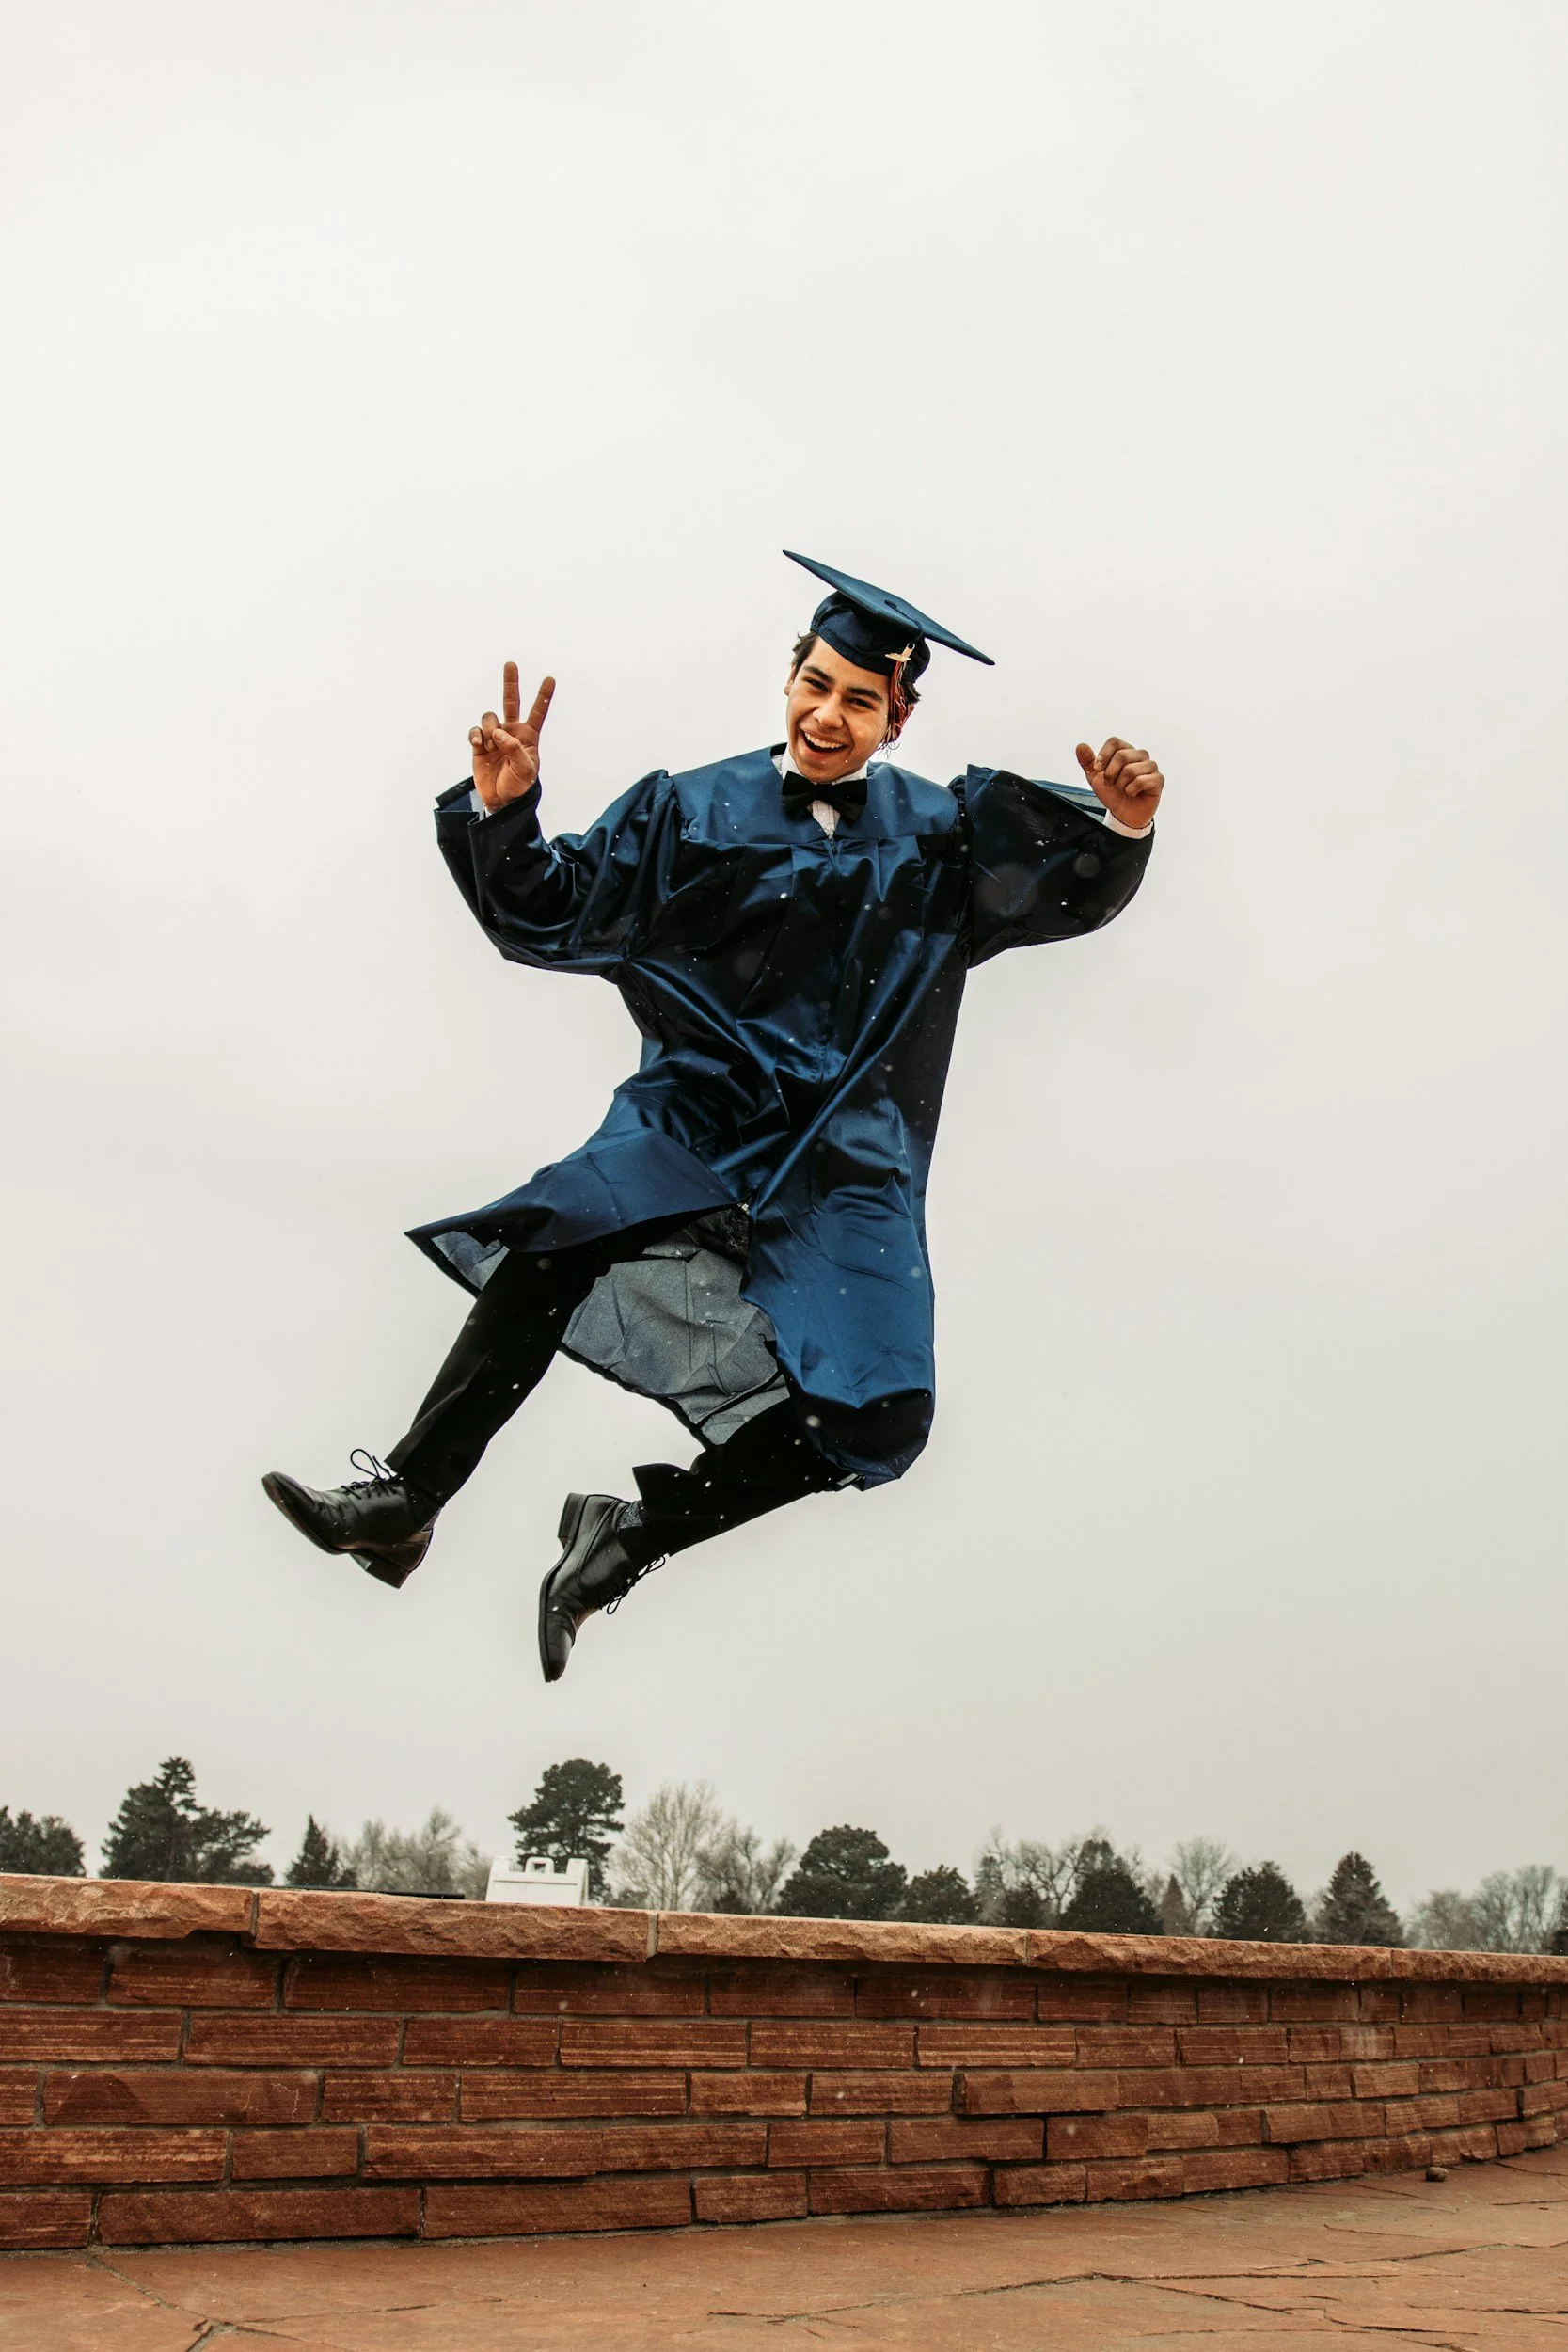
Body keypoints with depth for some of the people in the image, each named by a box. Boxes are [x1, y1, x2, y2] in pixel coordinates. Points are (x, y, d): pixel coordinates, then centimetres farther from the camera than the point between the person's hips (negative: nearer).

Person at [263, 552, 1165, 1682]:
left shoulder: (943, 835, 9)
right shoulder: (695, 813, 8)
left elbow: (1081, 888, 7)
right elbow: (550, 915, 7)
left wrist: (1124, 826, -15)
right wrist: (503, 809, -11)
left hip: (845, 1168, 1)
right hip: (691, 1123, 0)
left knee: (877, 1418, -20)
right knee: (555, 1249, -30)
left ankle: (633, 1533, -1)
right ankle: (402, 1500, -14)